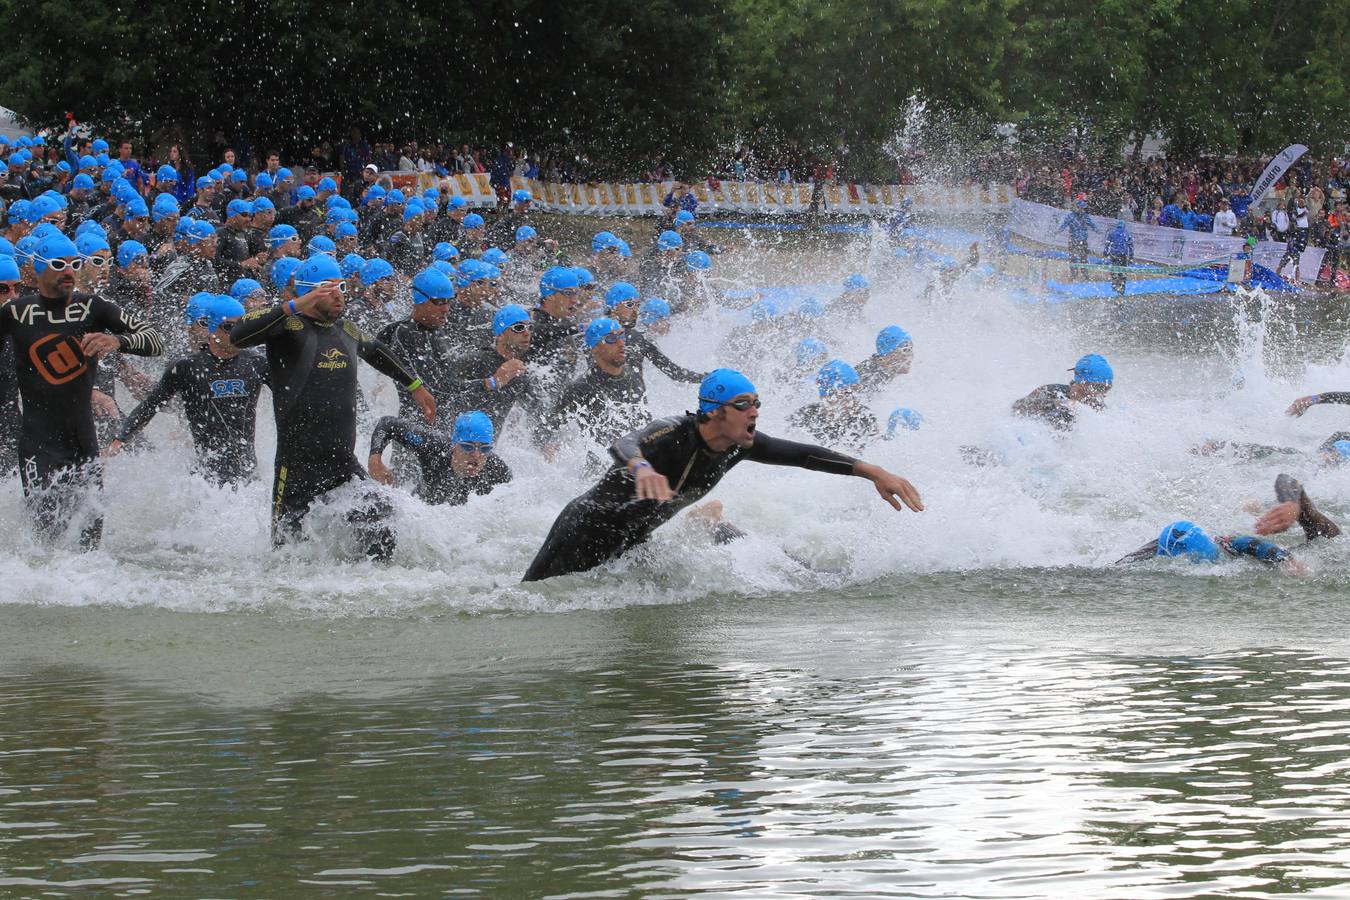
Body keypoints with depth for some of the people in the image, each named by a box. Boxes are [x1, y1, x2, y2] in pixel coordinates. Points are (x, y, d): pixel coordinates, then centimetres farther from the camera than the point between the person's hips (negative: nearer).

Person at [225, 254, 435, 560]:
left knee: (381, 541, -8)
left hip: (346, 465, 5)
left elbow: (375, 351, 37)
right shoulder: (289, 326, -7)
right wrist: (294, 306, -31)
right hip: (298, 466, -5)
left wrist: (415, 386, 45)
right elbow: (238, 336, -26)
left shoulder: (347, 332, 13)